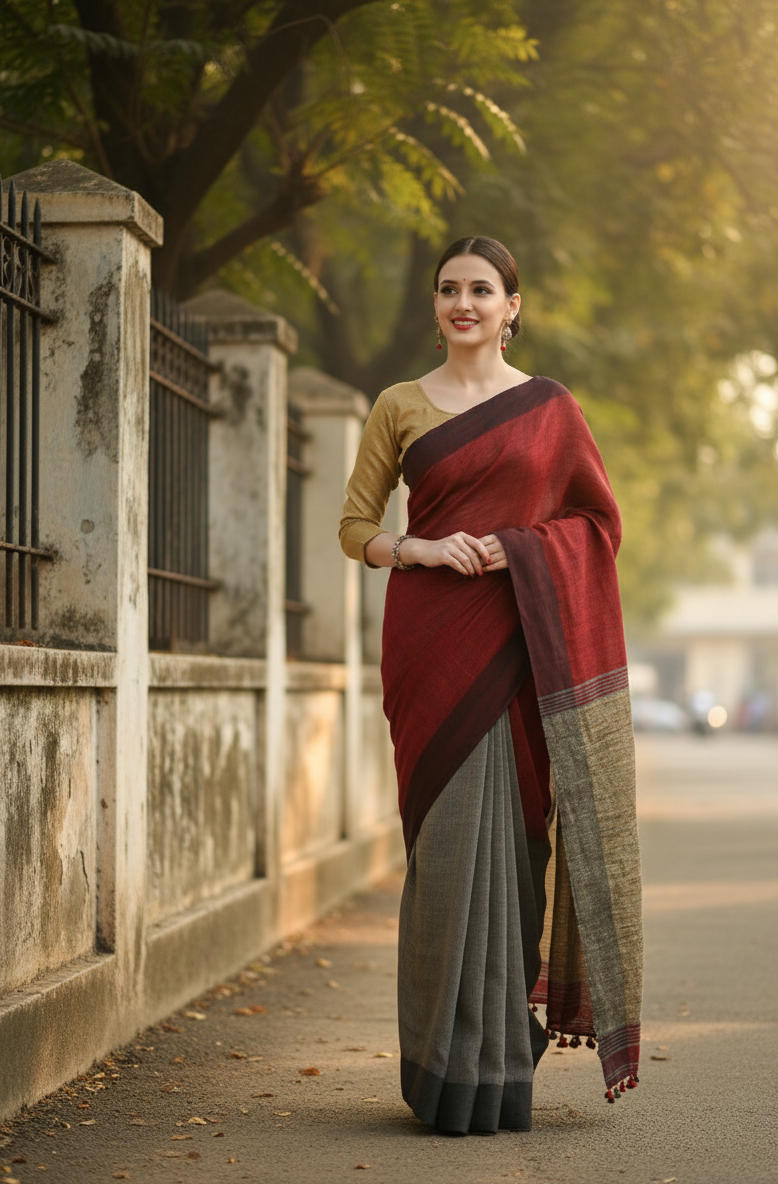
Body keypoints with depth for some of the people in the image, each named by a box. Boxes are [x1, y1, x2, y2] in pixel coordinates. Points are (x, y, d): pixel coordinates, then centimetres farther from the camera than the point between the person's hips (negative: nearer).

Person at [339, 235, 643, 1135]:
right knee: (448, 839, -4)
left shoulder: (549, 407, 10)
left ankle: (499, 1067, 6)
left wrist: (519, 548, -9)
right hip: (432, 639, 0)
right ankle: (450, 1066, 5)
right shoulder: (399, 407, 10)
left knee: (509, 834, -4)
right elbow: (355, 529, 10)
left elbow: (598, 519, 8)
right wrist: (418, 548, -10)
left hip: (520, 639, 0)